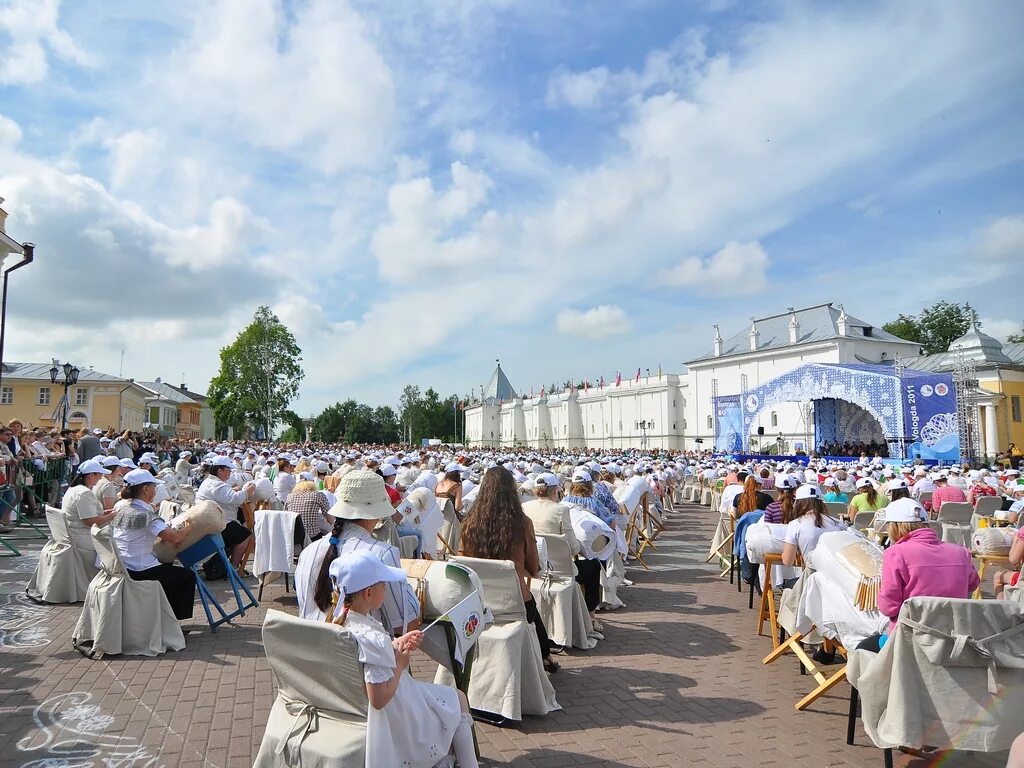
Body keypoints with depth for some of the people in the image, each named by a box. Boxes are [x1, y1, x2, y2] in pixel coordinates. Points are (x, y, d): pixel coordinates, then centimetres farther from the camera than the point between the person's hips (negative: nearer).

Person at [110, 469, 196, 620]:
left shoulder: (120, 506, 2)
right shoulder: (145, 514, -22)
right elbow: (174, 537, -28)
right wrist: (186, 529, -7)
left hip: (120, 568, 9)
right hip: (140, 572, -9)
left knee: (167, 567, 32)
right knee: (188, 576, 5)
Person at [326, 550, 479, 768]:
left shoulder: (341, 619, -10)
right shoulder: (372, 638, -37)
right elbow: (379, 699, -33)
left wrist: (397, 644, -3)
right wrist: (400, 664, -20)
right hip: (394, 717, -9)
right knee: (458, 699, 14)